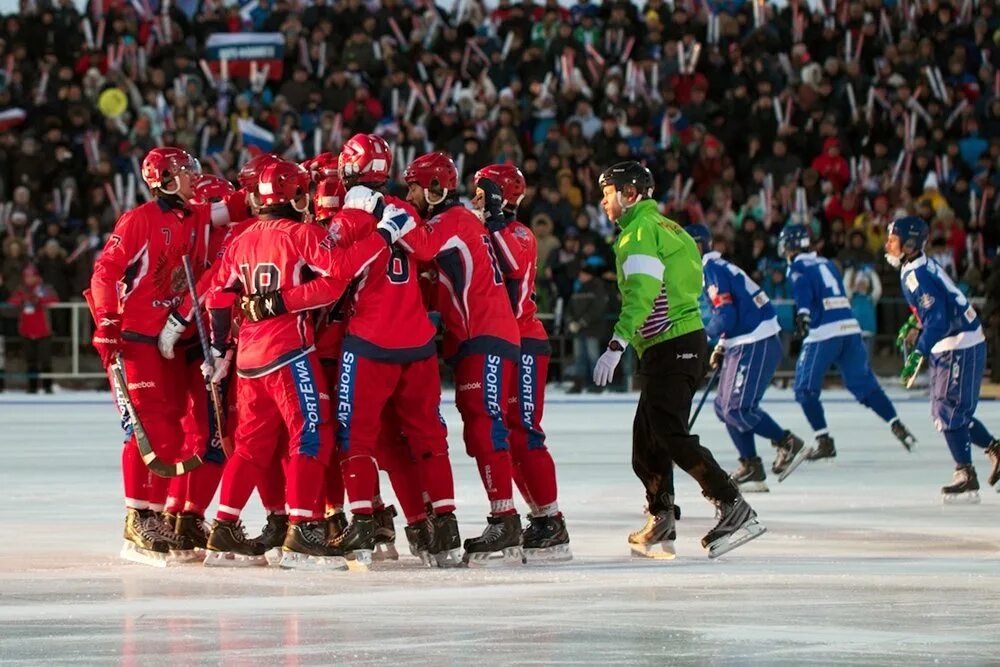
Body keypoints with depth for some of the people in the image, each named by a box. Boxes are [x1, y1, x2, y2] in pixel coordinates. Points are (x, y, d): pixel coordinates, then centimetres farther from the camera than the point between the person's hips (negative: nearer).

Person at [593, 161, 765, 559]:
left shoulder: (640, 231, -9)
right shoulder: (665, 228, 23)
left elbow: (641, 293, -22)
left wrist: (617, 346, -30)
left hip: (670, 346, -10)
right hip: (687, 343, 10)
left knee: (671, 435, -16)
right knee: (647, 437, 13)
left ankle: (735, 511, -23)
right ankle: (659, 527, 15)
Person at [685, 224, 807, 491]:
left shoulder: (713, 270, -13)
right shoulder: (717, 268, 19)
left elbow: (726, 316, -20)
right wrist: (722, 348, 19)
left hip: (756, 346, -11)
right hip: (745, 345, 11)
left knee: (738, 408, -13)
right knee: (725, 407, 9)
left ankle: (789, 444, -3)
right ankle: (752, 470, 9)